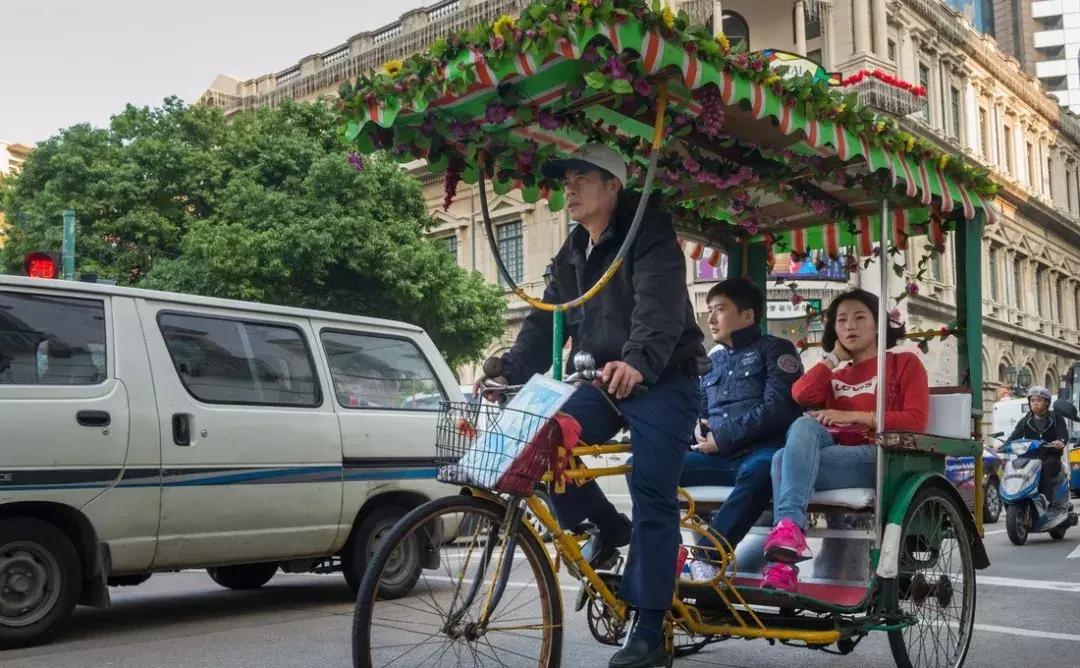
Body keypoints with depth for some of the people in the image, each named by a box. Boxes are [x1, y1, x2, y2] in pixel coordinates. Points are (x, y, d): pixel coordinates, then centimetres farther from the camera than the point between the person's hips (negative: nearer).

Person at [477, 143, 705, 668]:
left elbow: (660, 305, -27)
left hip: (661, 380, -6)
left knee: (652, 500, -10)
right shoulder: (571, 256, 14)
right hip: (601, 381, 6)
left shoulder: (650, 237, -10)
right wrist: (506, 372, -4)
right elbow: (545, 324, 11)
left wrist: (637, 360, -46)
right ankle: (606, 526, 8)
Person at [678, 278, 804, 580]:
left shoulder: (775, 349, 5)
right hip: (717, 457, 6)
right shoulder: (711, 360, 24)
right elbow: (698, 410, 27)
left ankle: (705, 556, -38)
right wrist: (698, 428, 1)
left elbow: (778, 409, -10)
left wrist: (722, 437, -11)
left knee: (760, 470, -42)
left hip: (761, 451, -5)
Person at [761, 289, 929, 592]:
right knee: (805, 426, -32)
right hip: (834, 451, 4)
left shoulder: (904, 363, 18)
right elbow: (801, 395, 5)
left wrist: (853, 416, -8)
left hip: (877, 457, -4)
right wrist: (835, 356, 15)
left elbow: (916, 420, 0)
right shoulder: (834, 373, 29)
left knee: (784, 461, -30)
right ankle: (789, 527, -46)